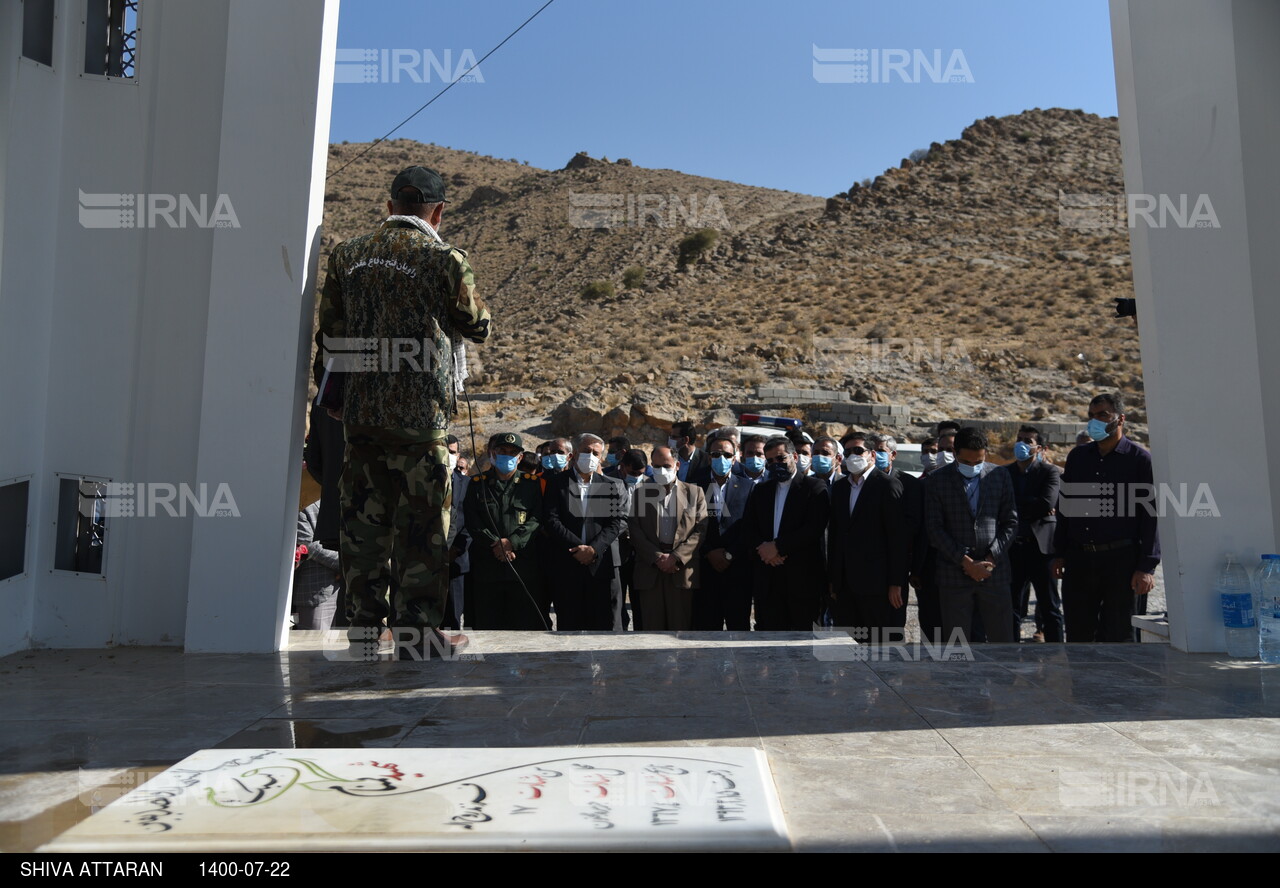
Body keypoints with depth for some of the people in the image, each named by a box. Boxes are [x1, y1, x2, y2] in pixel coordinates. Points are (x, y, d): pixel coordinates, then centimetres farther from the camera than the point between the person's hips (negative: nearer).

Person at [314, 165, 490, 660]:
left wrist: (331, 395, 22)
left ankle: (363, 622, 20)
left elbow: (329, 332, 13)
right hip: (420, 413, -5)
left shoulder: (347, 255, 10)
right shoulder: (445, 260, -5)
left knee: (363, 517, 12)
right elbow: (478, 328, 6)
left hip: (359, 410, 5)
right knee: (421, 523, 2)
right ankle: (418, 631, 6)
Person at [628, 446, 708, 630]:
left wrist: (676, 557, -9)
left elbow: (701, 530, 1)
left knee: (681, 626, 2)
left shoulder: (694, 492, 8)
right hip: (650, 570, 1)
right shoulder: (639, 492, 9)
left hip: (683, 569, 0)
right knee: (652, 625, 3)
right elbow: (635, 531, 2)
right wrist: (657, 557, -8)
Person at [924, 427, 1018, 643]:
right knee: (955, 640, 4)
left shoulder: (1000, 476, 5)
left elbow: (1010, 522, 7)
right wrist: (966, 562, -10)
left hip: (994, 570, 1)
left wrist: (991, 558, -5)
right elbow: (935, 529, -4)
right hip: (954, 574, -1)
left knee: (1002, 636, 5)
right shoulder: (937, 480, -1)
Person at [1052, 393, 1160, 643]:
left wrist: (1147, 567, -11)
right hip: (1079, 559, 4)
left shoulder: (1140, 460, -2)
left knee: (1119, 636, 4)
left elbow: (1151, 516, -5)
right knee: (1078, 634, 10)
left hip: (1122, 560, -4)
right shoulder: (1077, 457, 12)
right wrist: (1059, 553, 11)